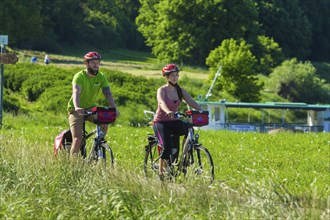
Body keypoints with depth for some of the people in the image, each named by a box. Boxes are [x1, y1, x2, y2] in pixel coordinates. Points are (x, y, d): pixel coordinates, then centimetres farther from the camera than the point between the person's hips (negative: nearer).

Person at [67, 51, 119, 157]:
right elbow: (76, 93, -37)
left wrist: (114, 109, -33)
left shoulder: (101, 77, -6)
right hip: (76, 110, -4)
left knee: (105, 121, -21)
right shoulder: (79, 76, -20)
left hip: (90, 107, 4)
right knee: (78, 138, -17)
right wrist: (77, 108, -56)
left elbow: (108, 94, -16)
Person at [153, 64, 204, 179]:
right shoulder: (162, 90, -10)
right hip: (161, 122, -5)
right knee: (167, 147, -25)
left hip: (173, 121, 5)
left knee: (189, 128, -26)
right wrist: (168, 111, -54)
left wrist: (202, 111, -27)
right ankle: (161, 172, -6)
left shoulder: (180, 91, 5)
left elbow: (191, 102, -8)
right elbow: (161, 102, -31)